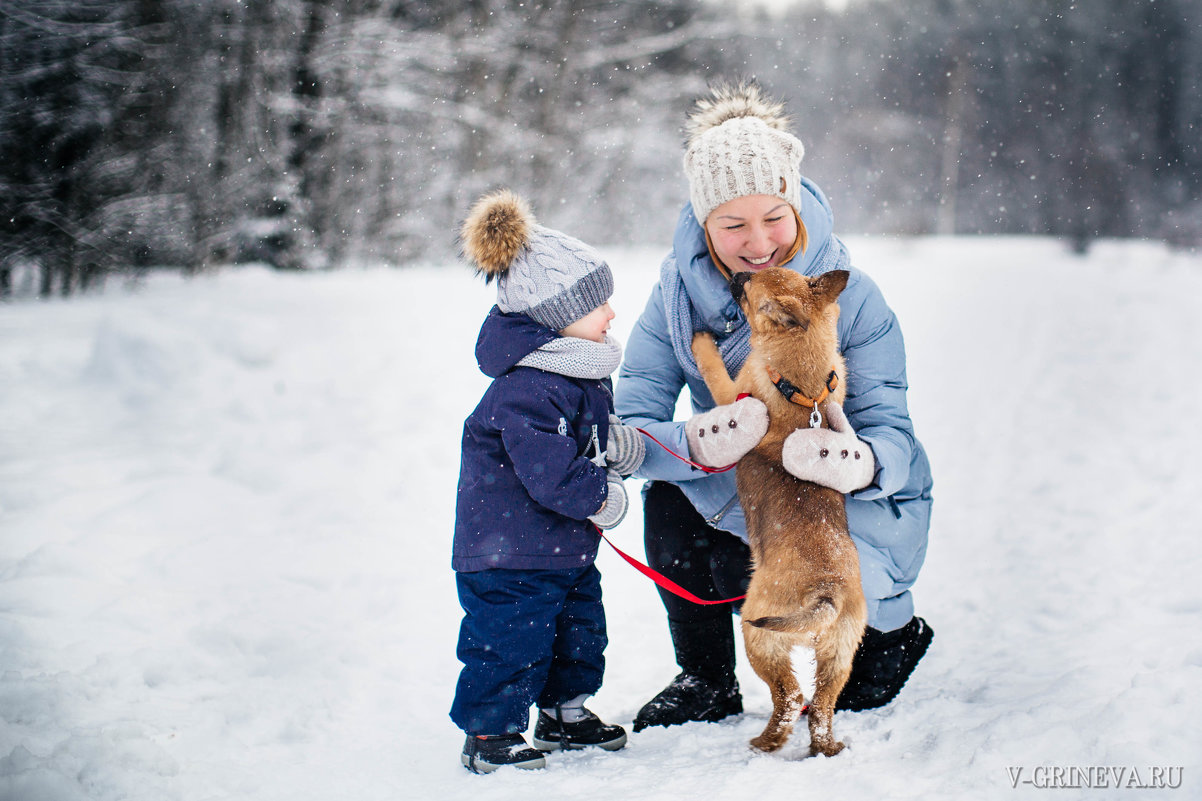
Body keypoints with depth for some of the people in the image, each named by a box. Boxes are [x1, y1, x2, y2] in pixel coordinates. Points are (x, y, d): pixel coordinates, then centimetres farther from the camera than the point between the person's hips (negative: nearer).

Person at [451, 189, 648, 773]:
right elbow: (552, 473, -31)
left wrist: (621, 446, -2)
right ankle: (488, 733, 11)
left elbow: (595, 436, 20)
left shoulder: (585, 372, 6)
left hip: (569, 548, 10)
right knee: (513, 638, -3)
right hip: (510, 552, -10)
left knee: (580, 628, 19)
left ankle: (565, 712, 36)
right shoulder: (528, 390, -28)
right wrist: (604, 498, -15)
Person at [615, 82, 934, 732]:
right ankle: (707, 684, 1)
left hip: (858, 506, -4)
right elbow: (629, 427, -20)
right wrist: (699, 443, -43)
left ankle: (890, 625, 6)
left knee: (743, 571, -27)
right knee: (669, 500, -23)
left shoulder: (850, 298, -22)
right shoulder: (679, 293, -14)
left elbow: (889, 430, -24)